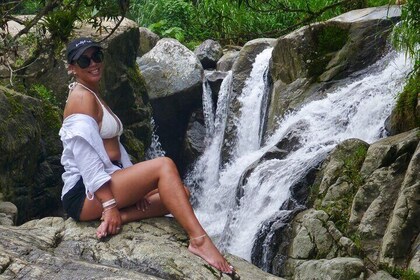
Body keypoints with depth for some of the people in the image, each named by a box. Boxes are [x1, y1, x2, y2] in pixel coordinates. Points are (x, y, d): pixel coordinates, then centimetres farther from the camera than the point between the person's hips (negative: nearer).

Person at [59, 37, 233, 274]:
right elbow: (85, 157, -19)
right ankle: (199, 239, -32)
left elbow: (112, 147, 18)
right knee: (164, 166, -22)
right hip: (85, 193, -9)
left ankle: (118, 218, -15)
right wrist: (109, 204, -23)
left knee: (181, 191, 2)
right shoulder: (82, 97, -9)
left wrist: (136, 185, 6)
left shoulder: (95, 96, 22)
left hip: (106, 183, 9)